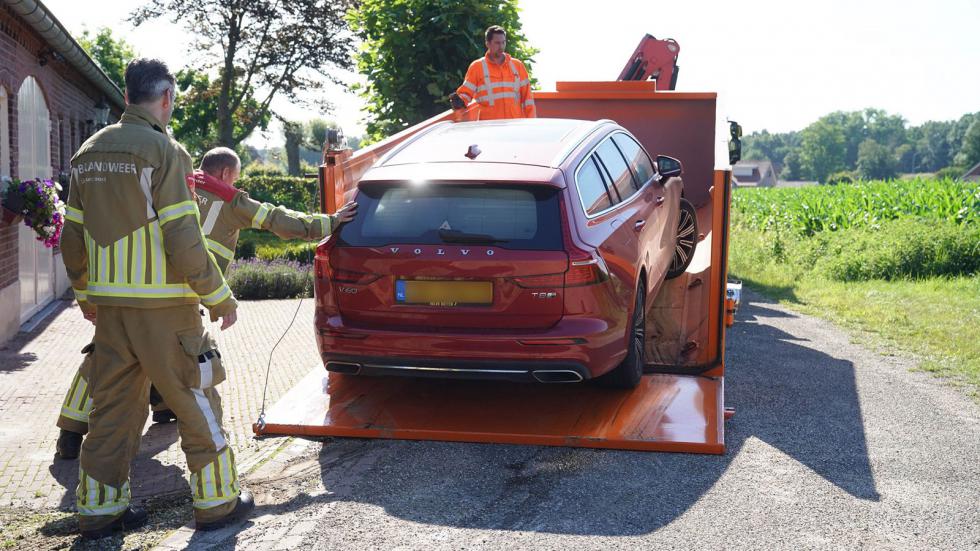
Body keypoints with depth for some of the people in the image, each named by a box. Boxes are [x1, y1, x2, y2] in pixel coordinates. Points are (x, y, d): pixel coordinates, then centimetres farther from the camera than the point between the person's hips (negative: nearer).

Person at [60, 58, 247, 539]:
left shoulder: (89, 153, 11)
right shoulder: (163, 150, -12)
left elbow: (73, 237, 15)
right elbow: (183, 240, -17)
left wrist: (85, 295, 27)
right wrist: (221, 298, -7)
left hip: (108, 305, 7)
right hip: (162, 305, -7)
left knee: (112, 406, 14)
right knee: (195, 403, 5)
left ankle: (98, 509, 20)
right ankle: (216, 500, 15)